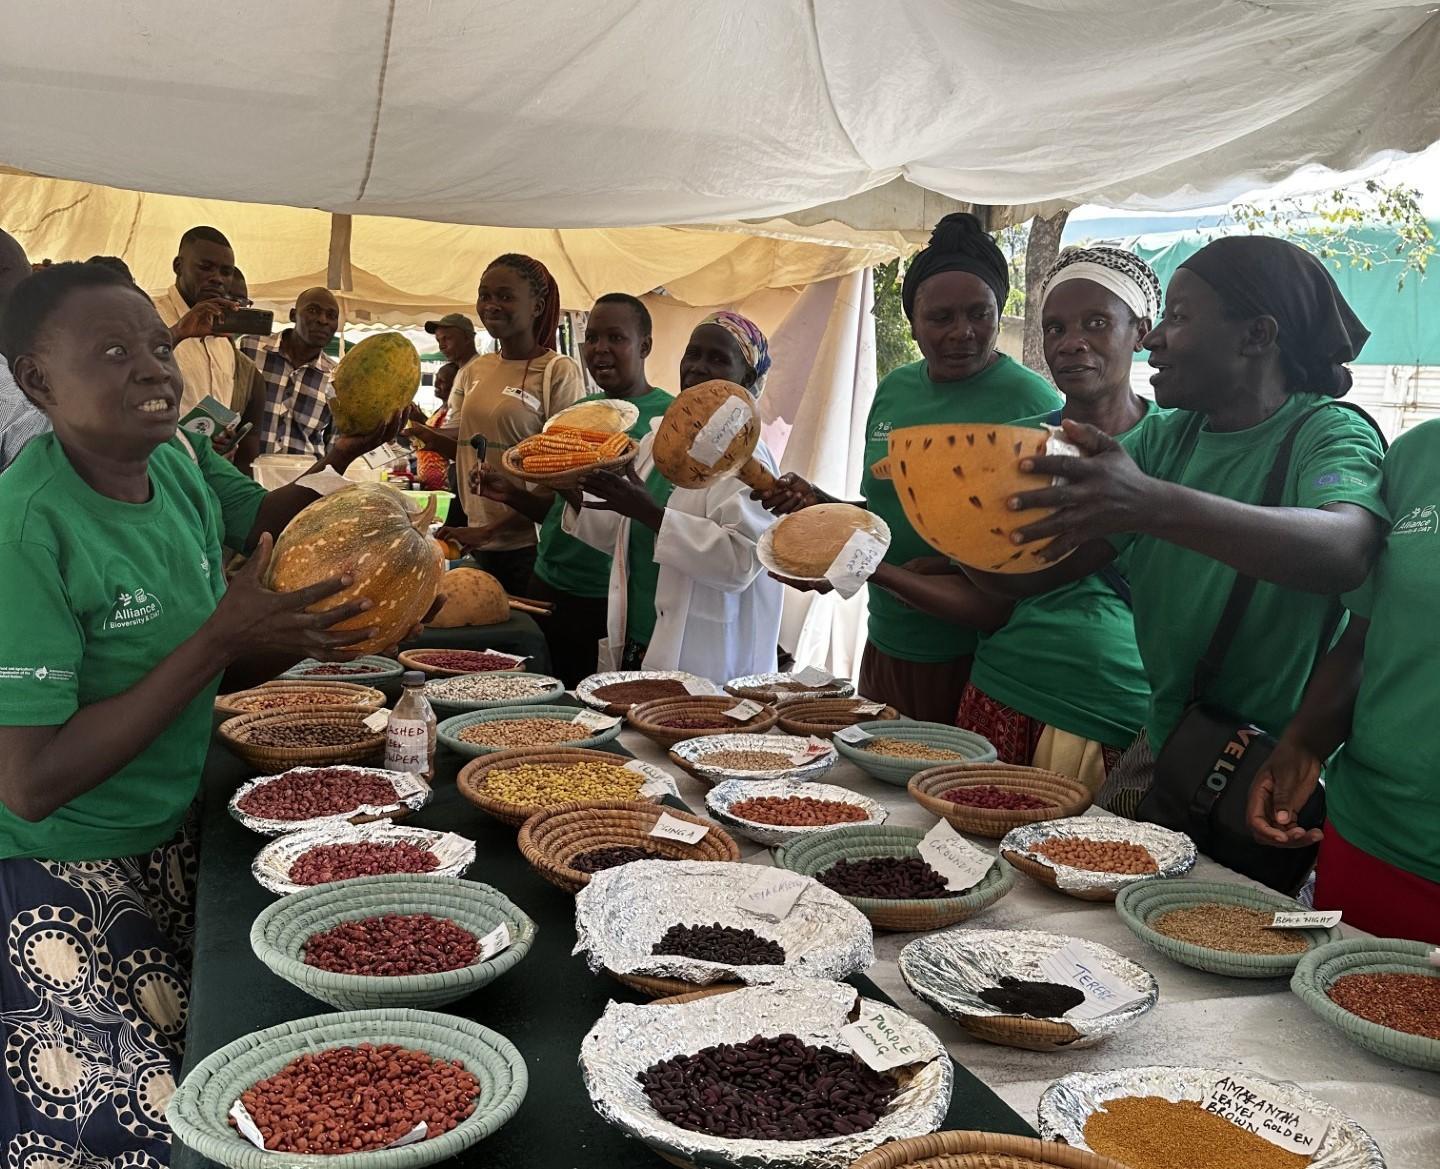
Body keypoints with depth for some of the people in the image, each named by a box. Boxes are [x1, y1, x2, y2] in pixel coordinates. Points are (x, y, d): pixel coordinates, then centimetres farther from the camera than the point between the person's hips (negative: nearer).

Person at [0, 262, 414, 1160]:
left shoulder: (180, 461, -3)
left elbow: (261, 522, 21)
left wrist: (346, 456, 0)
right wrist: (221, 640, -28)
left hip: (175, 839, 7)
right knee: (144, 1126, -8)